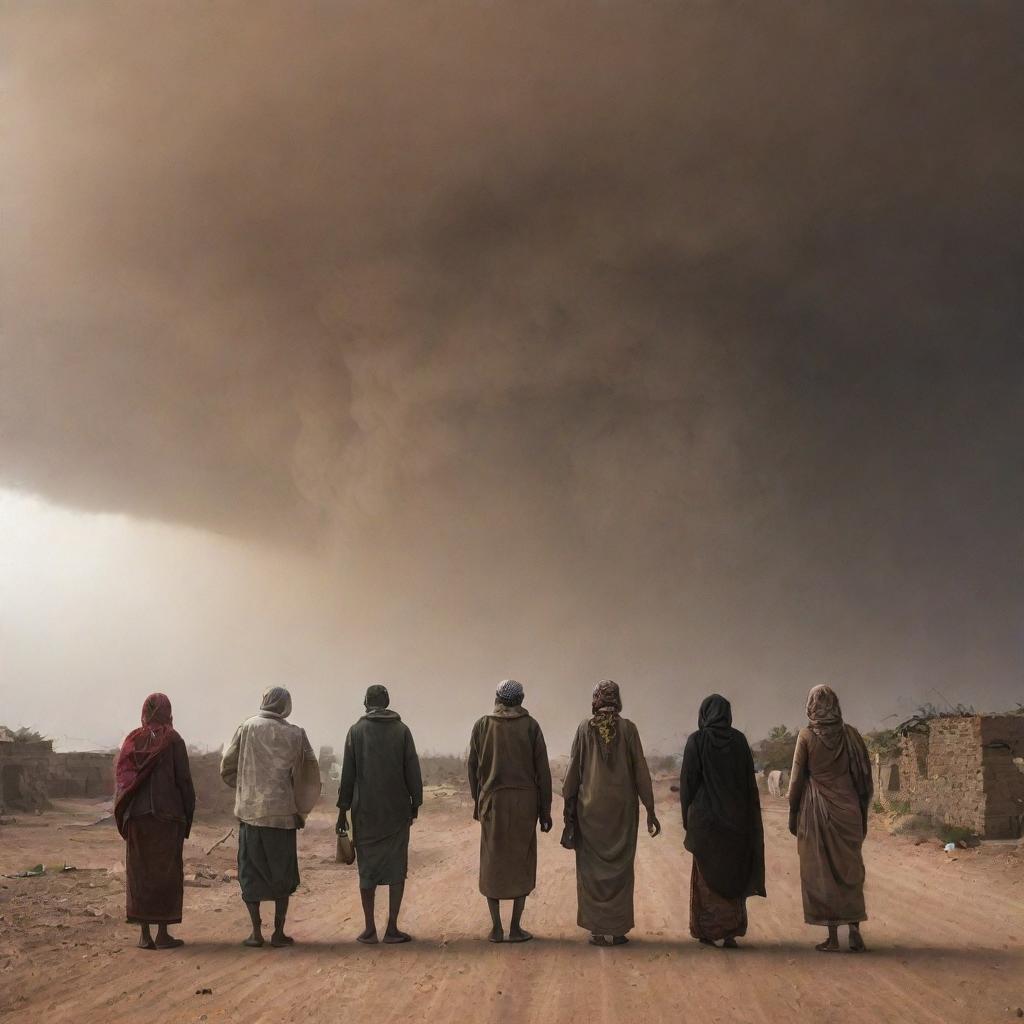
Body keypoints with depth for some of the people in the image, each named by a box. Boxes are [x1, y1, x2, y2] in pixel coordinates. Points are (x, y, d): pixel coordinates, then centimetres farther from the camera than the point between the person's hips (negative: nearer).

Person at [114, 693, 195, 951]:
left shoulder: (132, 740, 6)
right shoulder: (173, 740, -5)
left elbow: (120, 775, 5)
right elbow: (184, 779, -7)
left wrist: (125, 814, 10)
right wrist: (188, 814, 2)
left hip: (136, 814, 4)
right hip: (167, 814, -4)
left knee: (139, 871, 8)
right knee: (166, 871, 3)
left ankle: (144, 934, 9)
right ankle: (162, 933, 2)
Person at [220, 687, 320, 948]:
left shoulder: (247, 728, -1)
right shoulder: (295, 735, -2)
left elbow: (227, 769, 2)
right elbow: (310, 775, -1)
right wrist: (300, 808, 12)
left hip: (250, 811, 0)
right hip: (282, 813, 0)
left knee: (251, 872, 10)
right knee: (282, 874, 10)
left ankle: (256, 931, 7)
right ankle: (278, 932, 9)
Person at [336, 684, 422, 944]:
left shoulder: (356, 731, 1)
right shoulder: (402, 730, 2)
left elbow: (348, 774, 0)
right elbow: (412, 771, 0)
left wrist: (342, 811, 5)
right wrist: (415, 804, 8)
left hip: (365, 811, 0)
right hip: (397, 810, 0)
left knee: (367, 868, 7)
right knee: (396, 867, 4)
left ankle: (370, 929, 6)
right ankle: (392, 928, 2)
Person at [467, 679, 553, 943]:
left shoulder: (482, 726, 1)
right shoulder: (530, 726, -3)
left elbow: (473, 768, 5)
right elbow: (542, 770, -3)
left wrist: (477, 802, 17)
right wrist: (545, 810, 3)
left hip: (492, 802, 1)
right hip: (524, 802, -1)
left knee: (493, 863, 9)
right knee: (521, 862, 8)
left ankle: (496, 928, 9)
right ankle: (516, 927, 7)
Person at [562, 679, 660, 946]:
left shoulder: (585, 727, -2)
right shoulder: (628, 727, -3)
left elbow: (573, 768, -1)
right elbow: (640, 769, -3)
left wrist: (569, 806, 7)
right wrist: (650, 811, 2)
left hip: (591, 807, 0)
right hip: (622, 807, 0)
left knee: (592, 868, 7)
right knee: (620, 868, 8)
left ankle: (597, 930, 6)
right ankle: (618, 931, 8)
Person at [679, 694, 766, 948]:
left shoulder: (696, 741, -8)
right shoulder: (739, 740, 1)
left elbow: (688, 782, -8)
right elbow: (750, 781, 2)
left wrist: (687, 819, 2)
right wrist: (749, 819, 9)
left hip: (705, 817, -3)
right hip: (735, 818, 3)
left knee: (707, 874, 9)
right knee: (733, 874, 10)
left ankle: (708, 930, 9)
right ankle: (731, 932, 9)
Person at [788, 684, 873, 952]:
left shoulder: (807, 736, -6)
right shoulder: (850, 734, 1)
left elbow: (797, 778, -5)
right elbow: (864, 775, 3)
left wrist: (793, 814, 4)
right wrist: (863, 812, 11)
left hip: (816, 809, -2)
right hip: (847, 809, 3)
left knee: (821, 871, 5)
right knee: (849, 869, 12)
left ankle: (833, 936, 5)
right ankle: (854, 931, 3)